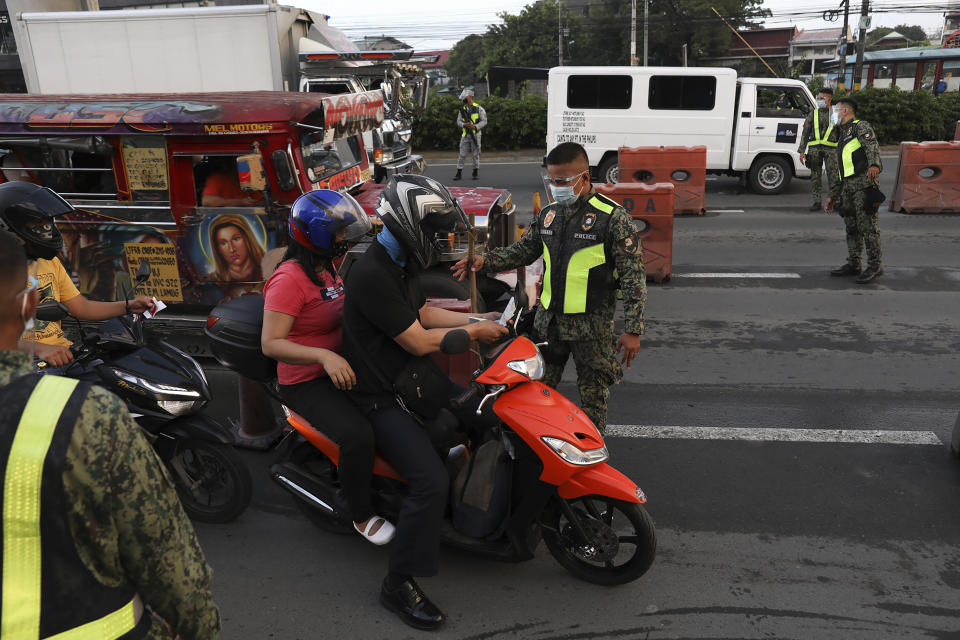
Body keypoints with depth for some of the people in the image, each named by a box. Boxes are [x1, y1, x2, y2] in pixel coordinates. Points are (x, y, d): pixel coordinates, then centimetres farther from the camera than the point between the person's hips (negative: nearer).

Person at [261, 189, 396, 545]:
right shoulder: (289, 279, -19)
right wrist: (324, 356, -38)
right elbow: (271, 344, -26)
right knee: (358, 436, -29)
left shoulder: (327, 269, 10)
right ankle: (361, 516, -4)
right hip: (307, 384, -9)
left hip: (340, 367, 9)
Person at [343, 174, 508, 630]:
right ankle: (399, 585, -6)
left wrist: (479, 318, 7)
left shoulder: (400, 265, 8)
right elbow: (418, 341, -24)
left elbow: (423, 312, 17)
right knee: (431, 482, -24)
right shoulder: (372, 274, -25)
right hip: (382, 399, -10)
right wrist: (473, 332, -12)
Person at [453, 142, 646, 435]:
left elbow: (633, 277, -11)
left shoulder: (613, 217, -12)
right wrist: (485, 260, 1)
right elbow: (523, 250, 18)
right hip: (548, 320, 5)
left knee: (593, 396, 10)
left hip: (591, 323, -5)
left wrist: (633, 330, -13)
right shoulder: (548, 213, 7)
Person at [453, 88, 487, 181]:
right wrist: (464, 124, -14)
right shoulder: (462, 109, 10)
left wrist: (475, 126, -18)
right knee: (462, 155, -1)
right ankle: (459, 173, 2)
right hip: (465, 135, 3)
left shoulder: (479, 108, -1)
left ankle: (475, 173, 11)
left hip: (475, 134, -3)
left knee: (476, 154, 2)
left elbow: (484, 121, -4)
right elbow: (458, 121, 8)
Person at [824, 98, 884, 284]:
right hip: (848, 186, 9)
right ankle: (853, 264, 17)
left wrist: (874, 165, -38)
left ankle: (875, 265, -6)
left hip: (864, 183, -9)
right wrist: (832, 196, 27)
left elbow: (872, 146, -17)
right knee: (851, 226, 10)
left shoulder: (861, 126, 3)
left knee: (867, 225, -10)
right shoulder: (842, 136, 29)